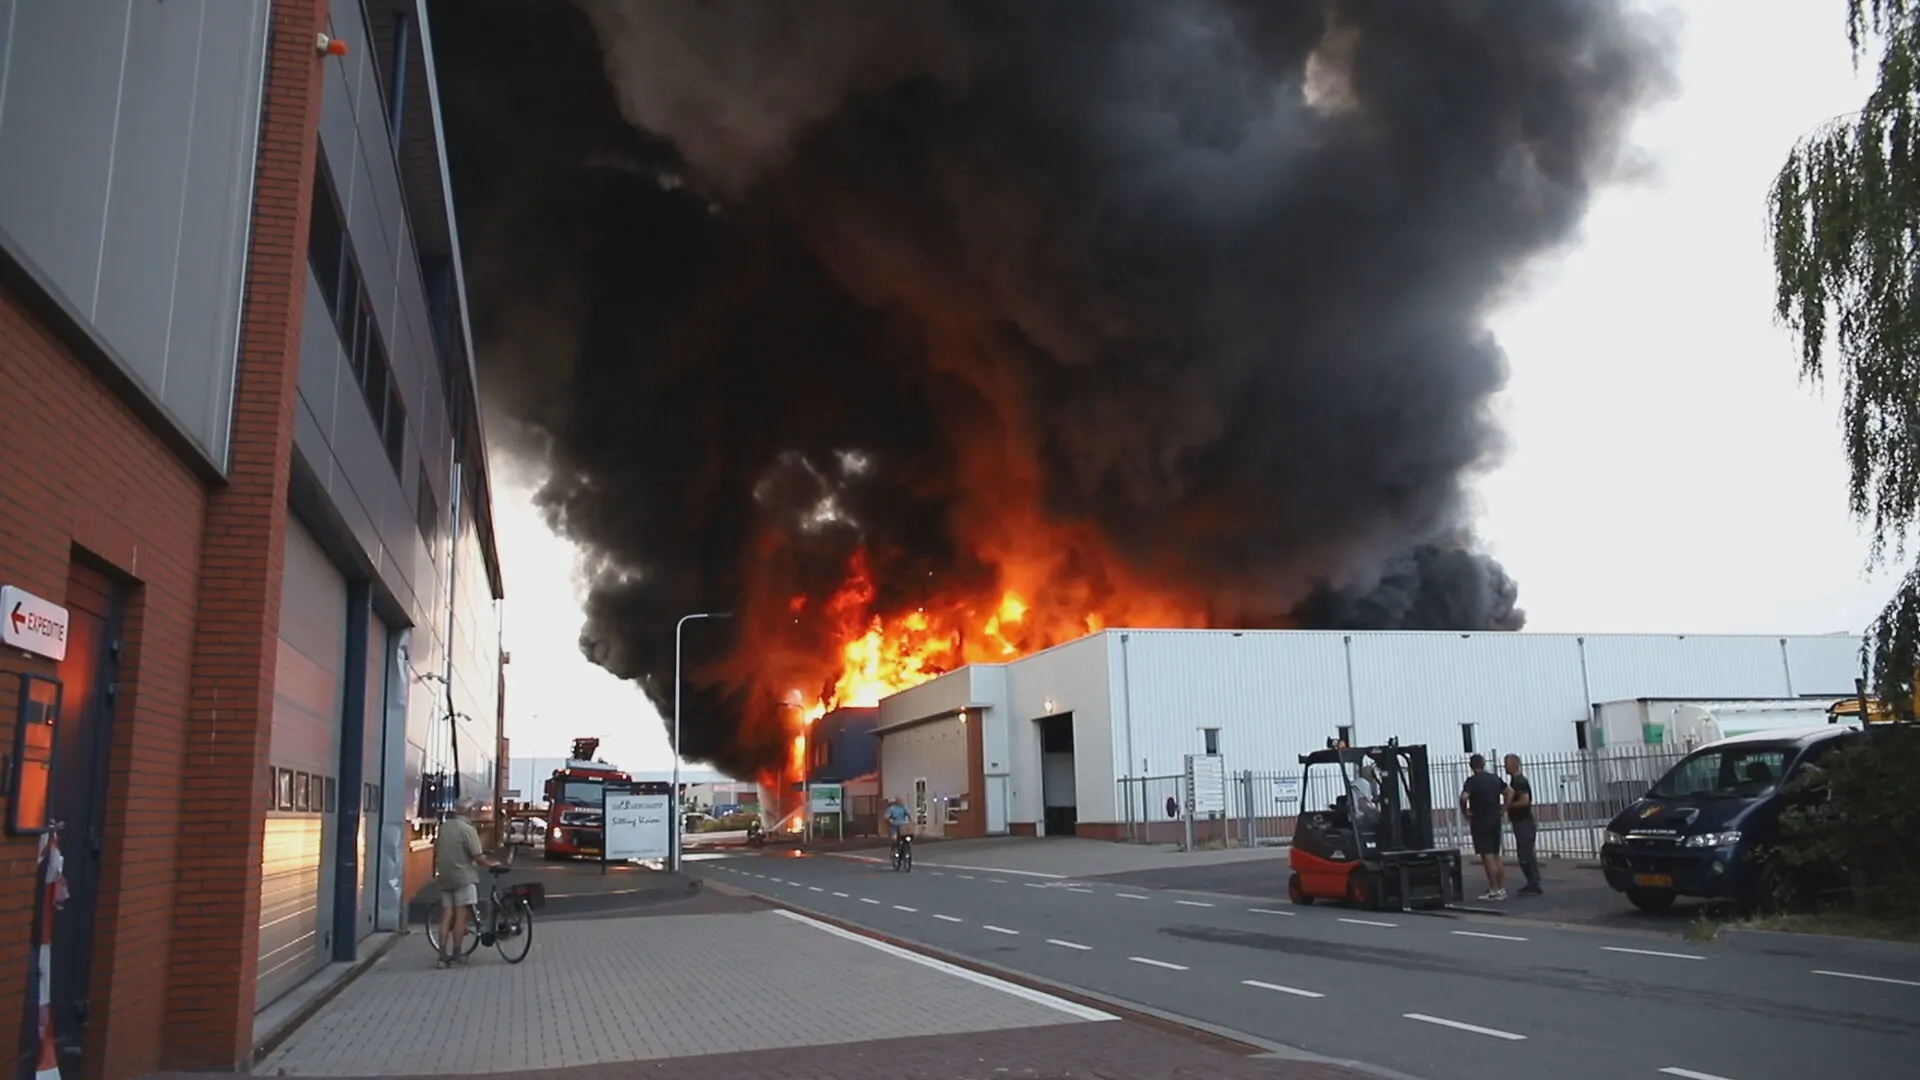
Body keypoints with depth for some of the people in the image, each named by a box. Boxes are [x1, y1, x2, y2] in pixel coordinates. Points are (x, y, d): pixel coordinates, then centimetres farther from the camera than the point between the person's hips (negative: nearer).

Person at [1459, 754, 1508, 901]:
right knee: (1496, 855, 14)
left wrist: (1465, 812, -10)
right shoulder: (1495, 778, 8)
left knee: (1487, 856, -3)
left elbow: (1464, 797, -26)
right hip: (1495, 820, 6)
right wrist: (1502, 809, 12)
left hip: (1480, 821, -6)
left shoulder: (1472, 780, -12)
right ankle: (1502, 889, 15)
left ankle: (1494, 890, -2)